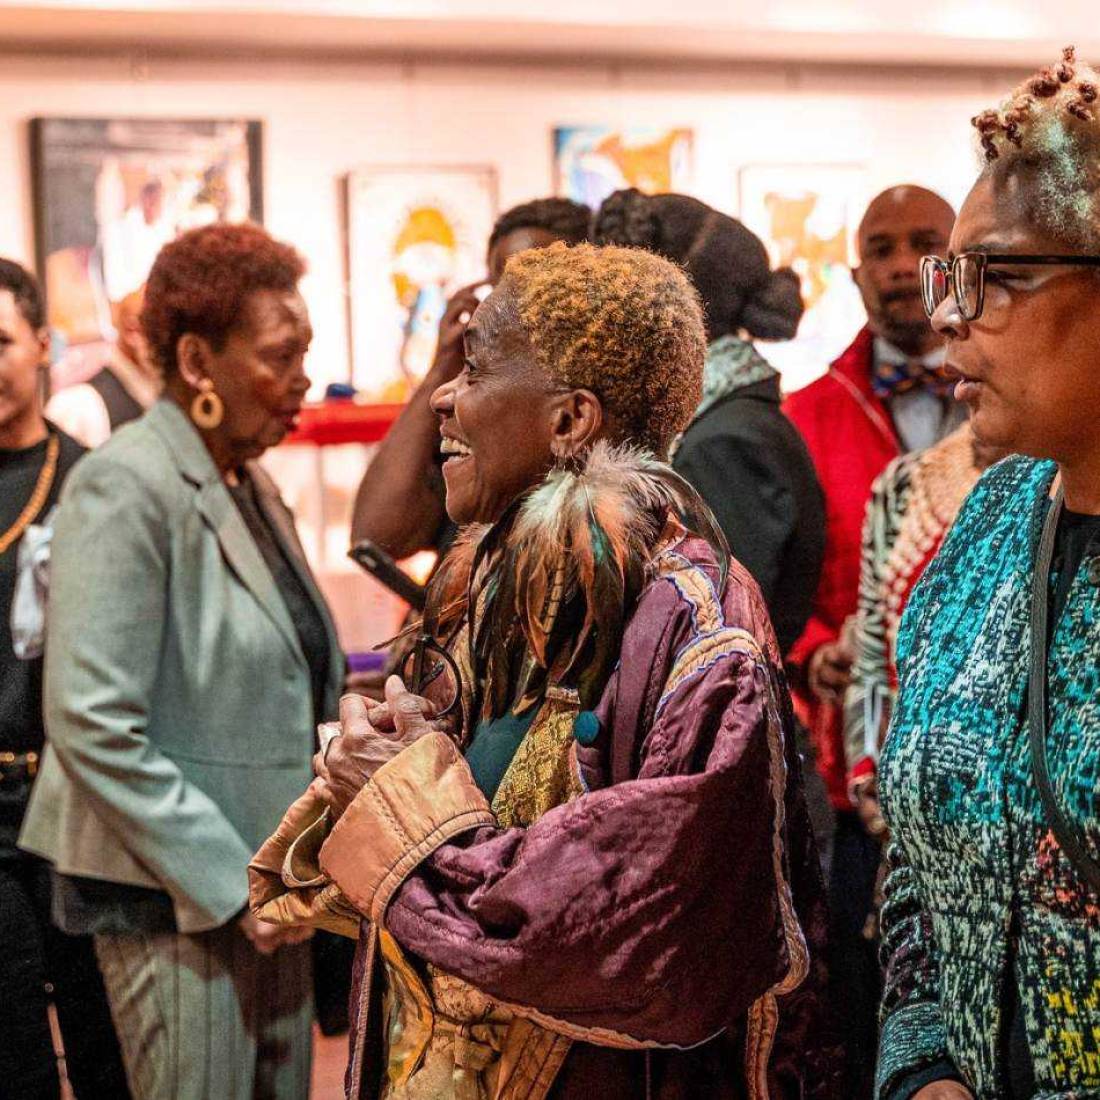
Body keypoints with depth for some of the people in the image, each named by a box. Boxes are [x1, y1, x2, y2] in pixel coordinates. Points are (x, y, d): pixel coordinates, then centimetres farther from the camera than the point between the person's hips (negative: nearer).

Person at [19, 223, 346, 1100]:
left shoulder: (250, 485, 12)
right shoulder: (128, 486, -14)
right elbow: (94, 726, -21)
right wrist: (230, 883, -18)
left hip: (268, 887, 8)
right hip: (177, 900, -8)